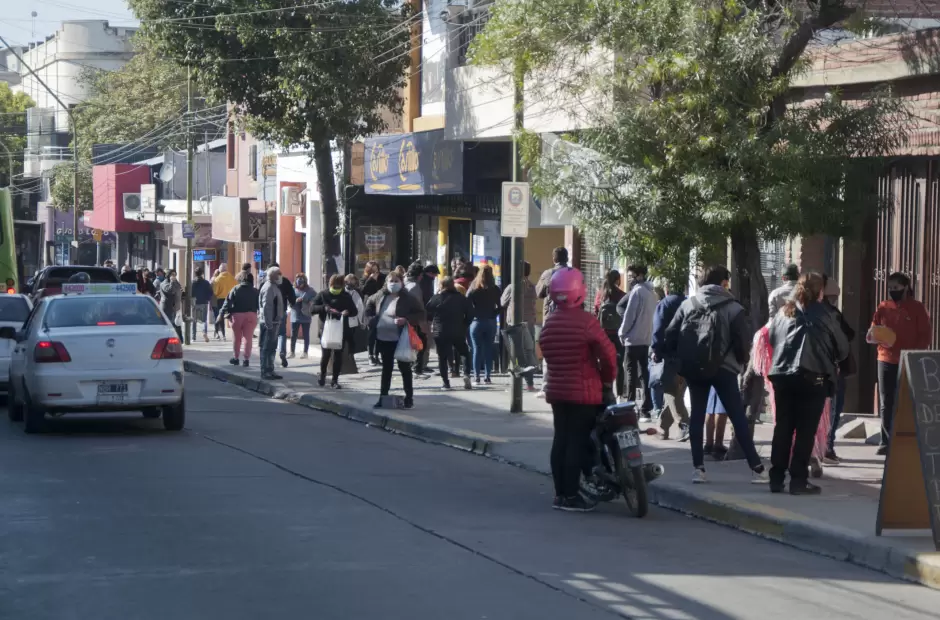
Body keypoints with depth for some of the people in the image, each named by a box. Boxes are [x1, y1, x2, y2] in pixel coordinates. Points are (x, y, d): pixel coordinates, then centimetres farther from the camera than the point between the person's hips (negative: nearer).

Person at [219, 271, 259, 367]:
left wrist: (221, 314, -3)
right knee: (248, 338, 4)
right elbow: (258, 305, 3)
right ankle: (246, 359, 1)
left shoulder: (235, 289, 1)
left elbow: (227, 303, -3)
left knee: (236, 338, 13)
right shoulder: (254, 291, 6)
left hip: (237, 315, -1)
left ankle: (236, 358, 20)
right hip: (251, 315, 1)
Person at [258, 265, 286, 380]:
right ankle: (265, 372, -4)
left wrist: (279, 320, 18)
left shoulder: (274, 287, 16)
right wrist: (269, 324, -25)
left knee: (271, 348, 14)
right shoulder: (269, 288, -16)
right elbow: (266, 307, -22)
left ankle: (269, 371, 20)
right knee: (267, 348, -6)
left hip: (274, 322, 10)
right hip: (270, 323, -10)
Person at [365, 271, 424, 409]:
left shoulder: (407, 299, -11)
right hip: (383, 339, 5)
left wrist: (407, 319, -23)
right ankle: (383, 397, 20)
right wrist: (370, 316, 13)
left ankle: (409, 398, 12)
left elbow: (421, 313, -11)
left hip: (400, 340, -5)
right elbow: (369, 303, 25)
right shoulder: (380, 296, 4)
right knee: (386, 368, 13)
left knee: (404, 368, 4)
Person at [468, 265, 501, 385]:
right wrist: (493, 315, 9)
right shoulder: (495, 290, -2)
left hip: (476, 321, -1)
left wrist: (473, 315, 4)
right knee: (489, 349, 7)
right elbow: (500, 306, -4)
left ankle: (477, 376, 0)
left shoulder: (473, 289, -4)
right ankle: (487, 376, 6)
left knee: (477, 349, 3)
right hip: (491, 322, 1)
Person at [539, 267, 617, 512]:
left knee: (561, 439, 12)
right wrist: (608, 378, 2)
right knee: (577, 442, -3)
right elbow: (608, 354, -15)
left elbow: (547, 355, 11)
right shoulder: (586, 321, -15)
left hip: (556, 389, 6)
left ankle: (560, 493, 15)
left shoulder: (548, 324, 5)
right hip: (584, 391, -6)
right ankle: (571, 496, -2)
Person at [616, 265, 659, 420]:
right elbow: (653, 315, 15)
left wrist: (622, 333, -1)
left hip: (634, 339, -7)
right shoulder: (652, 293, 12)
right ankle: (646, 409, 5)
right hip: (648, 339, 7)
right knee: (644, 374, 7)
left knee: (631, 374, -2)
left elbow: (629, 315, -12)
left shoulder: (637, 291, -10)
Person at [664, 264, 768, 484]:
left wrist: (679, 359, 13)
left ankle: (698, 467, 4)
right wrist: (741, 362, 12)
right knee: (738, 417, 0)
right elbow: (743, 341, -6)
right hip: (722, 368, -3)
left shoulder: (688, 304, 6)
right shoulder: (733, 308, -3)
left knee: (697, 415, 10)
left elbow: (671, 335, 3)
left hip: (692, 368, 3)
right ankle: (757, 468, -2)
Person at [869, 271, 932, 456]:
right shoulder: (883, 307, 8)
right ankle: (887, 441, 9)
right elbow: (871, 334, 9)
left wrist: (914, 355, -15)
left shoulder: (917, 308, -1)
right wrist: (874, 335, -14)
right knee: (886, 403, 4)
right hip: (886, 361, 3)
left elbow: (925, 337, -2)